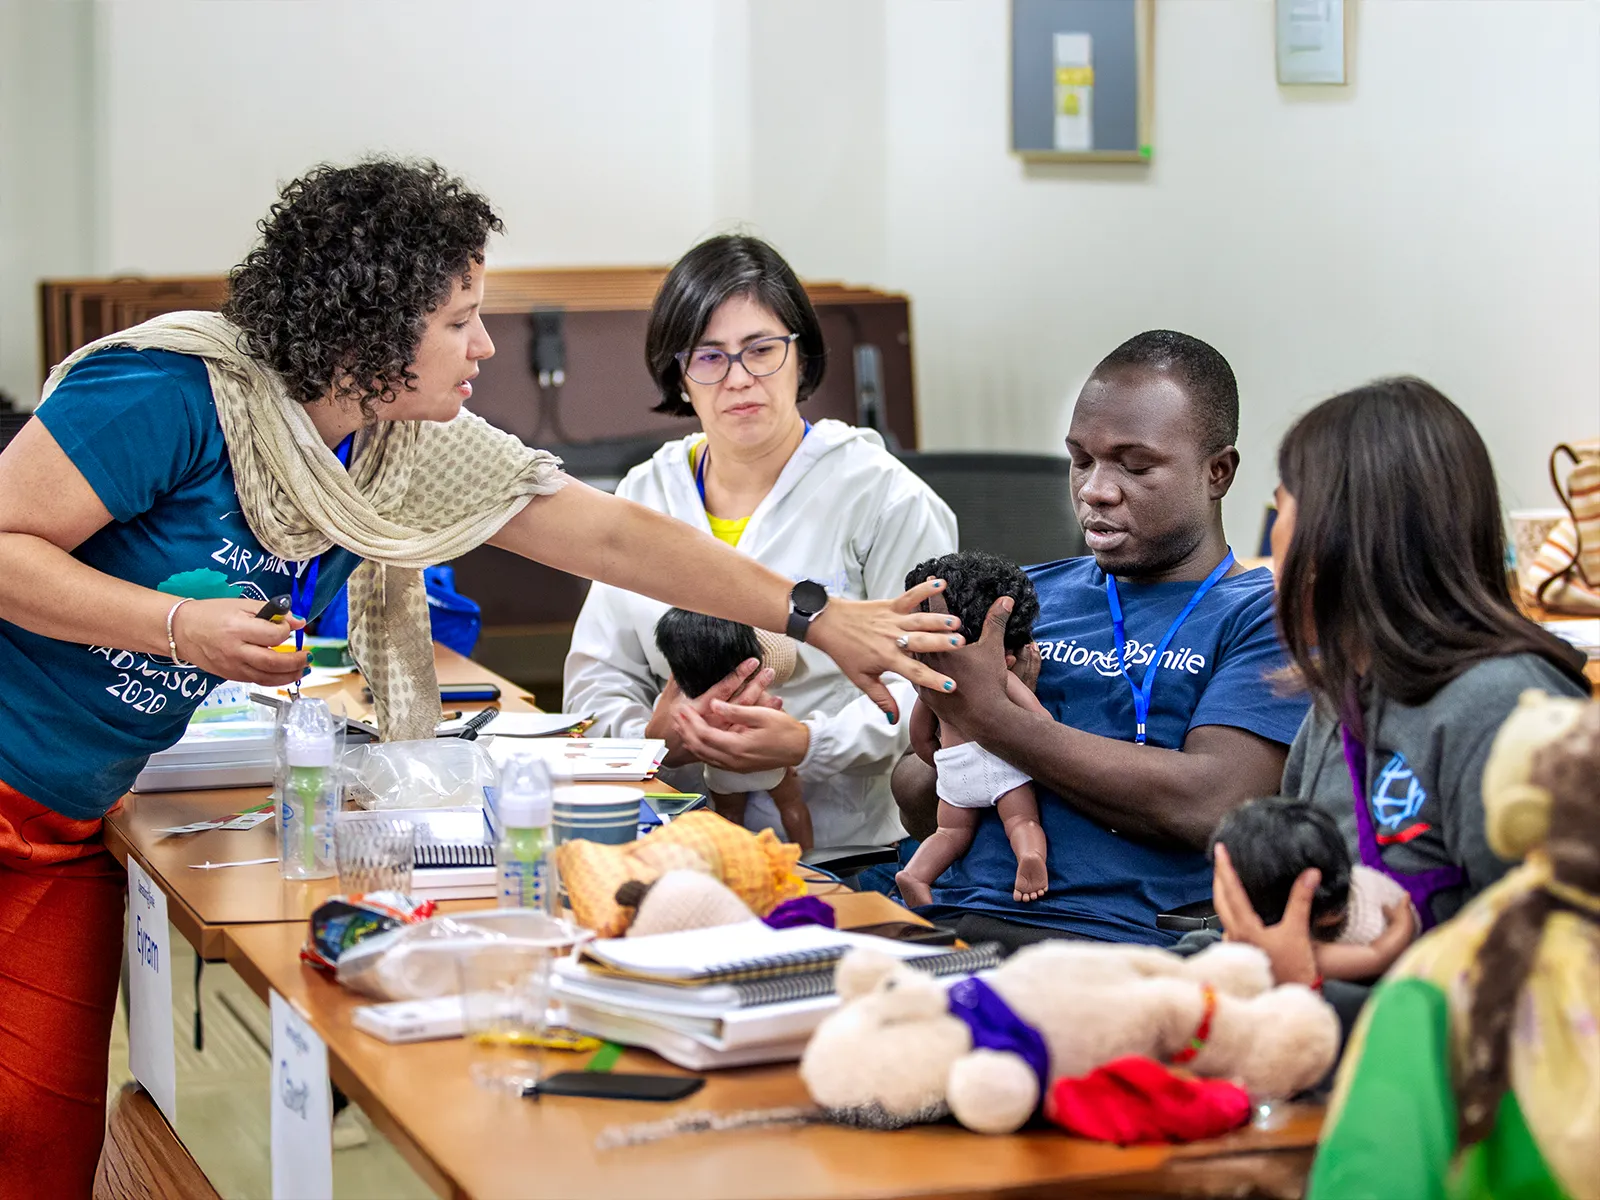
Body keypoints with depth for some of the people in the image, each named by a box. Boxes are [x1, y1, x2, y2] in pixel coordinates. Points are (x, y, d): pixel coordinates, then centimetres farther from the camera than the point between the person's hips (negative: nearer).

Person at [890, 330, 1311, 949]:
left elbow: (1206, 807, -11)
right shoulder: (1022, 596, 22)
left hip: (1126, 940, -5)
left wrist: (989, 715, -7)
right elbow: (919, 811, 20)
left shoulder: (1268, 614, 6)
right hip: (950, 918, 5)